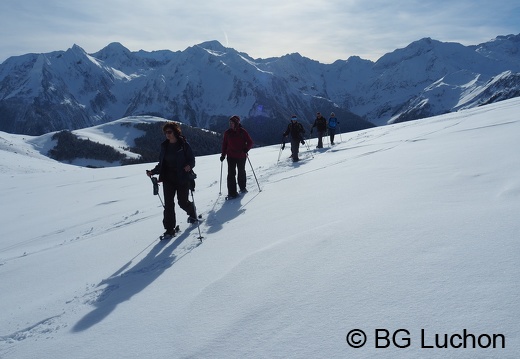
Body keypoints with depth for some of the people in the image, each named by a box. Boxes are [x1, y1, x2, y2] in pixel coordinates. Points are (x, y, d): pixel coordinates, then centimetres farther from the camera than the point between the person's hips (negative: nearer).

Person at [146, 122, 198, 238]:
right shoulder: (164, 146, 9)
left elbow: (192, 160, -4)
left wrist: (189, 166, -25)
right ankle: (169, 229, 3)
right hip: (168, 179, 4)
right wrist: (152, 172, 0)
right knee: (168, 203, -3)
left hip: (182, 179, -4)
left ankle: (192, 212, 39)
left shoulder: (184, 145, -5)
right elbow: (161, 164, 13)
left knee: (182, 202, 4)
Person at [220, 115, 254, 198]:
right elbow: (224, 144, 10)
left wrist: (246, 149, -20)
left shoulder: (242, 132, -6)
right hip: (231, 156, 1)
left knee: (241, 172, 15)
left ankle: (242, 187, 37)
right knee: (231, 174, -7)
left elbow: (250, 142, -3)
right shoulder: (227, 132, 1)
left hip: (241, 156, -1)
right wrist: (223, 155, 5)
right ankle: (232, 192, -4)